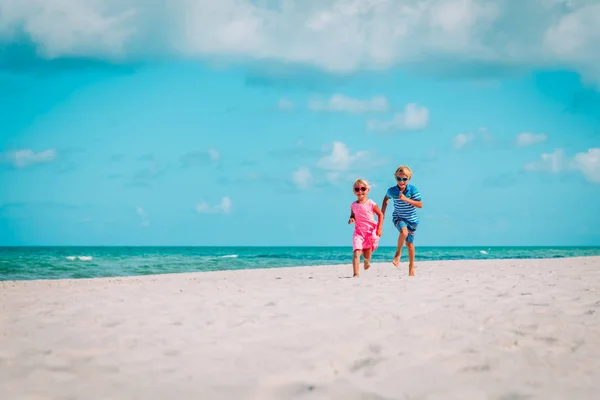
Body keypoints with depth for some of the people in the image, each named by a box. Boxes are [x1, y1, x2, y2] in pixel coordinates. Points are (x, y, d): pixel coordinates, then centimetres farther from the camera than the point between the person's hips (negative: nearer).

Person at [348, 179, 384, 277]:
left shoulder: (371, 204, -6)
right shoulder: (353, 205, 4)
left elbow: (380, 214, 0)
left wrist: (379, 228, -6)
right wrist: (351, 219, -6)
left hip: (371, 231, -2)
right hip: (358, 231, 2)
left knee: (367, 255, 9)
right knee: (356, 252, -16)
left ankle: (367, 261, 46)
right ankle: (356, 274, -21)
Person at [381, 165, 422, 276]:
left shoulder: (412, 190, -16)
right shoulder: (392, 191, -10)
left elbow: (420, 205, -18)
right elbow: (386, 198, 13)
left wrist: (406, 199, -28)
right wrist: (382, 213, 11)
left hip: (411, 219, 1)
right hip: (398, 217, -1)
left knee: (410, 243, 10)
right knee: (404, 232, -33)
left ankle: (411, 266, 29)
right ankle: (398, 253, -9)